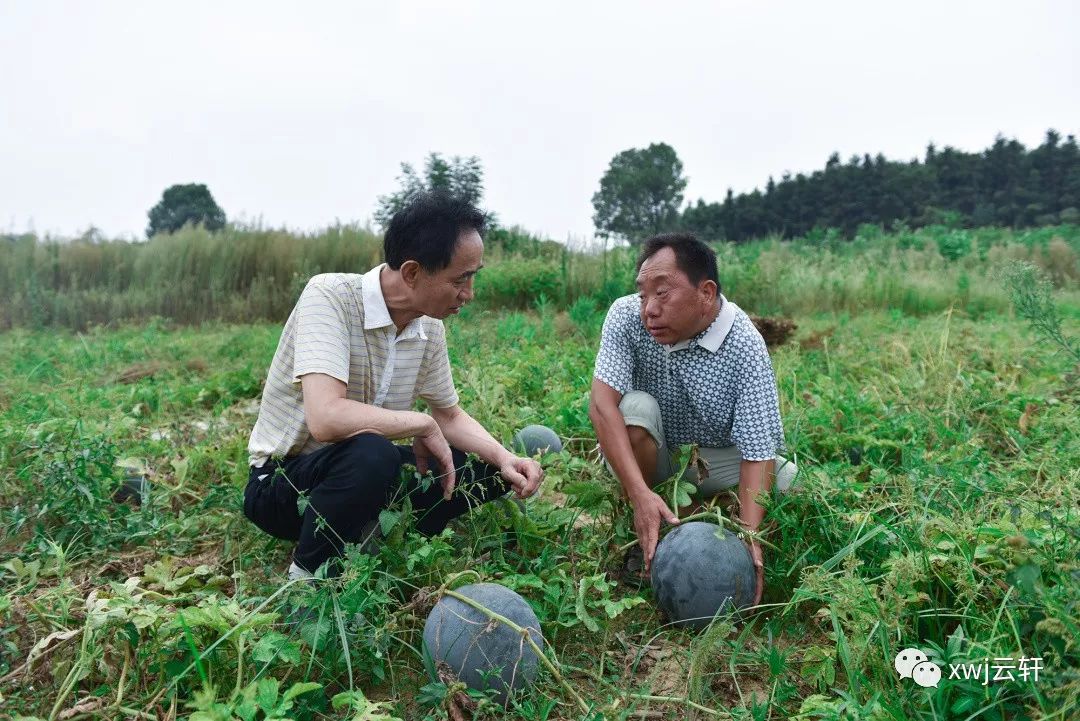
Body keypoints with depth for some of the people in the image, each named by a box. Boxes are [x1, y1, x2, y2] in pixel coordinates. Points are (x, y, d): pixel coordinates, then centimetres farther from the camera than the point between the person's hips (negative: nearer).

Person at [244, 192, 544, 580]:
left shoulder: (430, 326, -4)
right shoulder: (329, 296, -25)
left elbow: (449, 415, 8)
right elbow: (326, 419, -38)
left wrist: (505, 459, -10)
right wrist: (423, 425, -24)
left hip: (365, 473, 7)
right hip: (283, 481, -6)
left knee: (494, 469, -1)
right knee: (371, 454, -38)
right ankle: (307, 580, -13)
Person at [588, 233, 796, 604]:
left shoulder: (745, 347, -23)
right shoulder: (626, 316, -21)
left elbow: (757, 452, -26)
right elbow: (602, 403, -31)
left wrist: (749, 538, -39)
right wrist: (640, 494, -41)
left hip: (715, 459, 1)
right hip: (647, 455, -1)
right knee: (636, 406, -30)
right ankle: (641, 541, -13)